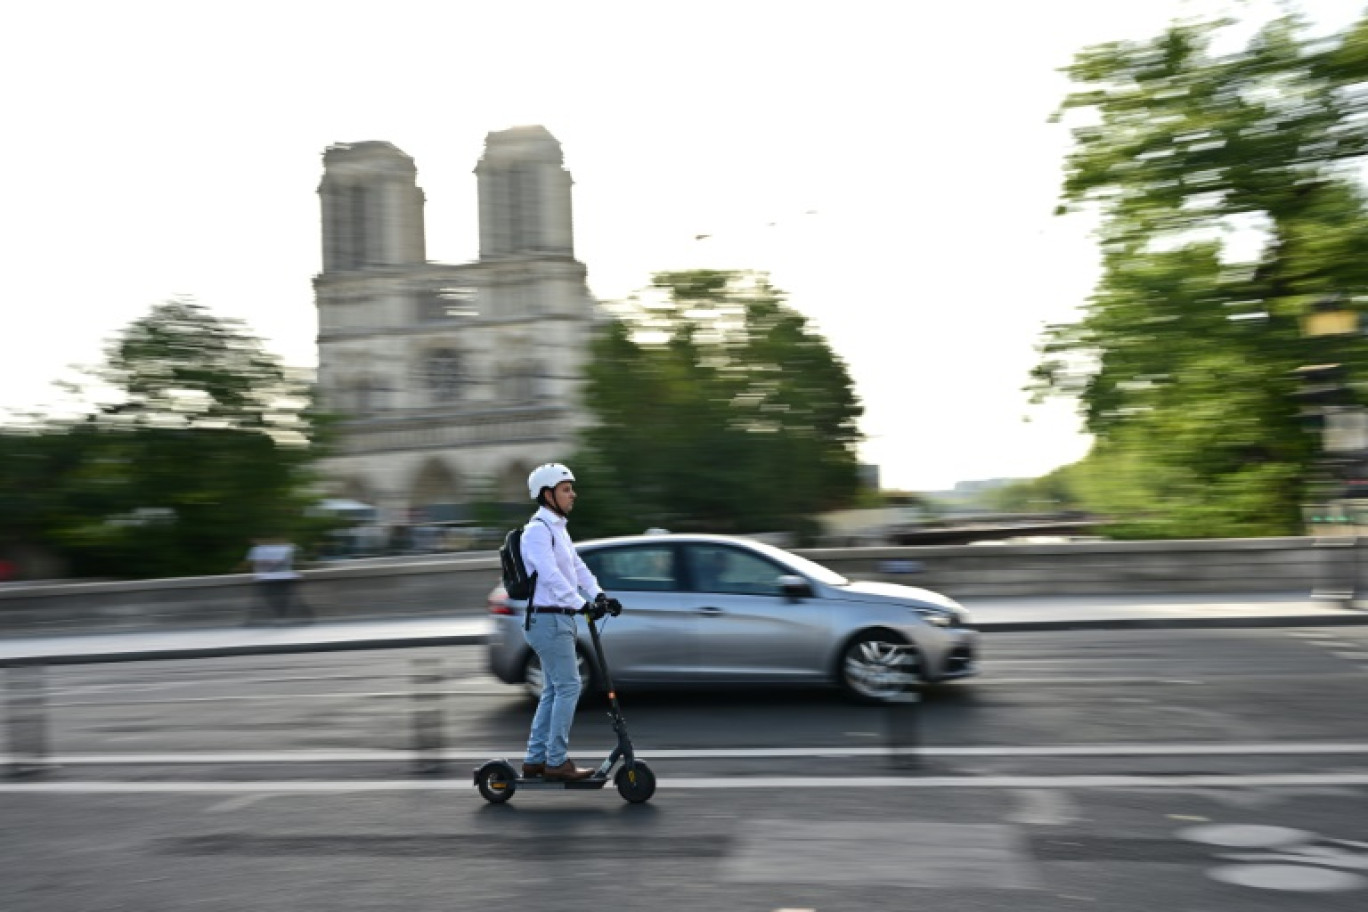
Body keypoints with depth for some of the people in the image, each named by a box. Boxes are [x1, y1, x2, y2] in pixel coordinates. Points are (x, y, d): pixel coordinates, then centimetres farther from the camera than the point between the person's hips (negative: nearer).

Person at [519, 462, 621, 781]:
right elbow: (550, 575, -24)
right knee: (568, 687, -8)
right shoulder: (538, 530, -14)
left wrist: (600, 596, 1)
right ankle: (557, 761, -1)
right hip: (548, 620, -10)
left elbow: (577, 567, 15)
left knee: (553, 691, 13)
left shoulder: (557, 528, 18)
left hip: (560, 619, 10)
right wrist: (583, 604, -28)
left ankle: (535, 760, 19)